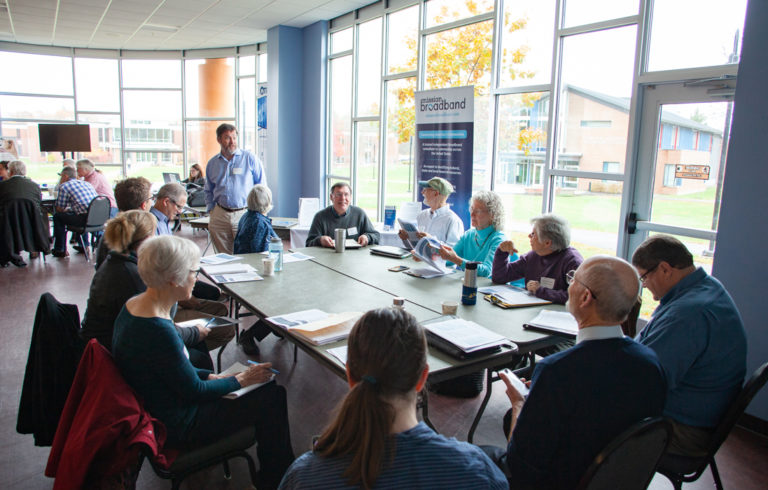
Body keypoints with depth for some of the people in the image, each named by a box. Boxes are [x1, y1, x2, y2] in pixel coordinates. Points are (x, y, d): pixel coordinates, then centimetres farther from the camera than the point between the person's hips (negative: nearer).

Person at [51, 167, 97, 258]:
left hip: (85, 219, -7)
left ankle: (60, 250, 19)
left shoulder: (64, 186, 2)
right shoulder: (87, 183, 22)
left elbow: (59, 209, 5)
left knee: (58, 216, 13)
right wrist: (69, 208, 41)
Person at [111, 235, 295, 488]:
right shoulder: (157, 330, -33)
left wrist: (211, 376, 4)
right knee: (273, 396, -7)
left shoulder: (135, 304, -2)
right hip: (175, 426, -10)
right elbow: (194, 392, -22)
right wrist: (241, 380, -8)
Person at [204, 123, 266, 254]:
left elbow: (262, 185, 3)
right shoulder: (212, 163, 12)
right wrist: (211, 210, 11)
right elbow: (209, 191, 24)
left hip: (244, 214, -3)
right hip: (220, 215, 3)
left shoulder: (249, 158, 1)